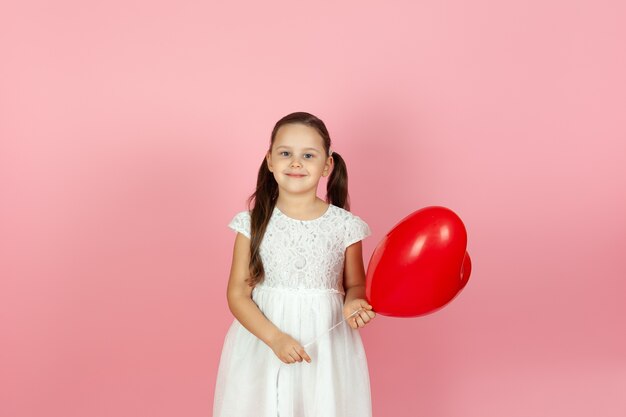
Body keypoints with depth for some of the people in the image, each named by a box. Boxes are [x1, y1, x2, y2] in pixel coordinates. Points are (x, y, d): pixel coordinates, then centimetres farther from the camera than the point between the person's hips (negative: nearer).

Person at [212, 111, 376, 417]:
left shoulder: (344, 226, -5)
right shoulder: (253, 223, -5)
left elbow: (355, 285, 8)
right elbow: (237, 294, -5)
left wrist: (353, 304, -15)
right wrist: (275, 338, -18)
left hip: (327, 348, 0)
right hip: (262, 342, 0)